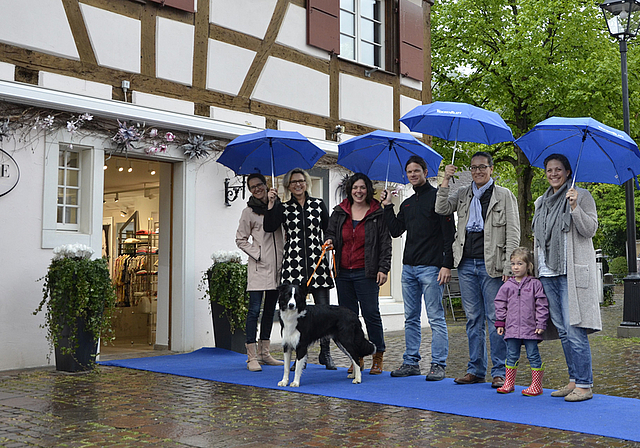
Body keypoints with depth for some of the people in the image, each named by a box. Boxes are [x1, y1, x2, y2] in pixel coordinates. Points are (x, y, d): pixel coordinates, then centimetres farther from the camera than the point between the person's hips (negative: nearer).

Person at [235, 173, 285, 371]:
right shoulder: (249, 212, 1)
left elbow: (285, 231, 22)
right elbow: (240, 239, 3)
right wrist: (256, 253, -7)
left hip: (278, 266, 5)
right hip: (259, 267, -5)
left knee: (270, 309, 10)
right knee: (254, 309, -9)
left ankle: (264, 353, 18)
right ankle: (252, 356, -6)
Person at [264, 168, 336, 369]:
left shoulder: (318, 204, 12)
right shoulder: (283, 208, 8)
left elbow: (329, 228, 17)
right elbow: (269, 227, -7)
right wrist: (271, 203, -11)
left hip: (317, 262, 1)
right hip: (293, 265, -1)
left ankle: (325, 353, 11)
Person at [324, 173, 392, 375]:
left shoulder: (378, 214, 2)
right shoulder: (339, 213, 12)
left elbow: (385, 243, 1)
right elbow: (330, 232, 22)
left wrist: (383, 269, -7)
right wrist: (329, 241, -2)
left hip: (366, 273, -4)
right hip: (343, 273, 4)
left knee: (371, 314, -5)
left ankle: (378, 357, 8)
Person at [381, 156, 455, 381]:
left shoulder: (437, 197, -4)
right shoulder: (406, 204, 18)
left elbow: (449, 233, -9)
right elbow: (395, 231, 14)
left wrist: (447, 264, -16)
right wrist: (387, 206, 8)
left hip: (431, 268, -7)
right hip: (409, 268, 7)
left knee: (436, 318, -3)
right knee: (411, 318, 11)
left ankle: (438, 365, 1)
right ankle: (411, 362, 18)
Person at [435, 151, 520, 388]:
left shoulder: (505, 195, 3)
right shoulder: (463, 194, 14)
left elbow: (513, 233, -2)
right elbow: (441, 209, 2)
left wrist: (508, 267, -10)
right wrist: (446, 181, -3)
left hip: (491, 265, -4)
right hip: (466, 264, 4)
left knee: (495, 319, -2)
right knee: (473, 319, 9)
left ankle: (500, 371, 7)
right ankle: (476, 369, 17)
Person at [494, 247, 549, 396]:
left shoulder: (535, 284, -1)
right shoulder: (507, 286, 7)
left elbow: (542, 305, -1)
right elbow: (500, 305, 12)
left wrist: (541, 324, -6)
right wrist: (500, 323, 8)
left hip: (530, 328, -3)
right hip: (512, 328, 3)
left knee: (533, 355, 2)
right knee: (511, 356, 11)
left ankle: (536, 386, 10)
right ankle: (508, 383, 21)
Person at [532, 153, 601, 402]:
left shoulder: (582, 196, 1)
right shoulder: (541, 202, 19)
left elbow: (590, 230, -8)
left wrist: (574, 207, -20)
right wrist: (536, 267, 20)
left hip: (572, 272, -6)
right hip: (548, 273, 6)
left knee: (574, 330, -9)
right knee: (562, 330, 8)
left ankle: (584, 385, -3)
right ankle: (574, 380, 16)